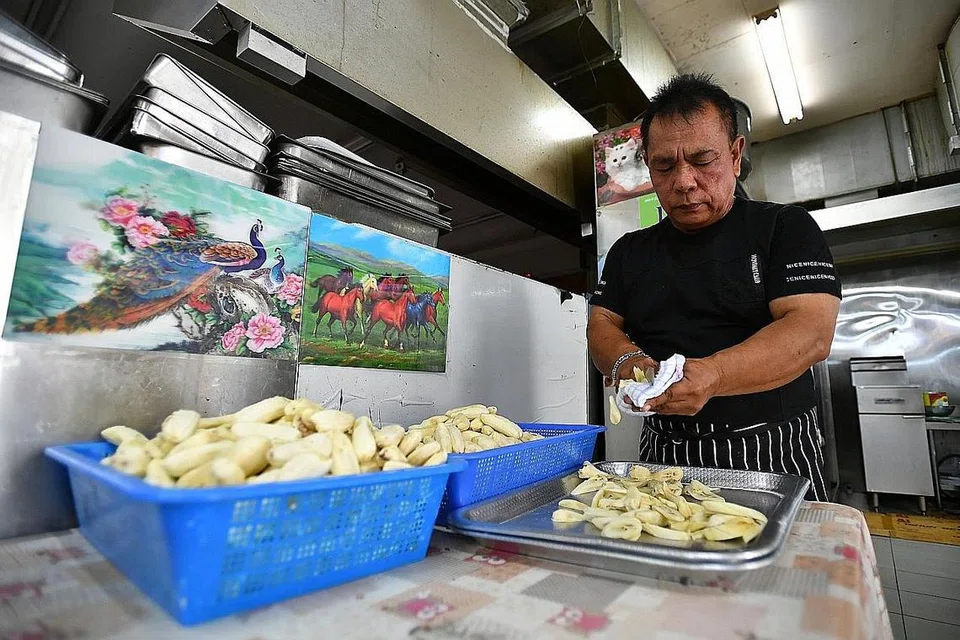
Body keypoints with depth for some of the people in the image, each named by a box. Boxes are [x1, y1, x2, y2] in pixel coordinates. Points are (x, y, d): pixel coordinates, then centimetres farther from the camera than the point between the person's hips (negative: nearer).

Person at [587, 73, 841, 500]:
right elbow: (602, 326, 4)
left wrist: (710, 375, -30)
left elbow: (812, 330, -13)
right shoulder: (629, 251, 10)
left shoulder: (785, 228, 0)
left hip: (775, 453, -1)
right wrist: (628, 363, -20)